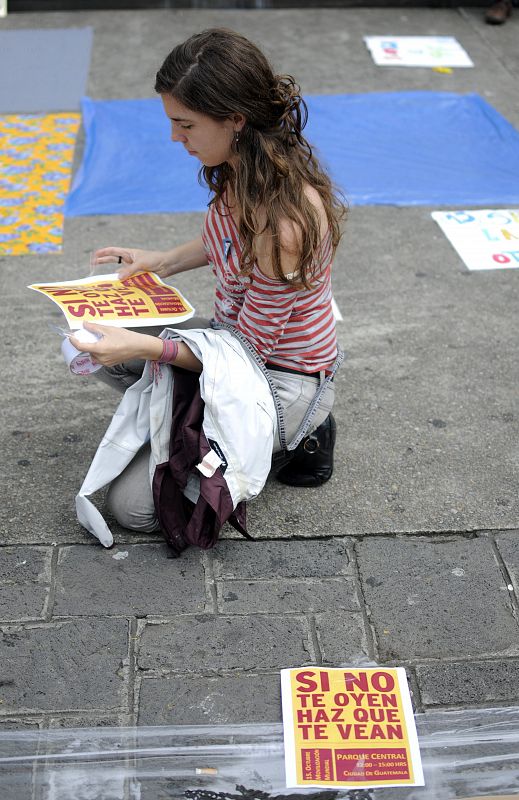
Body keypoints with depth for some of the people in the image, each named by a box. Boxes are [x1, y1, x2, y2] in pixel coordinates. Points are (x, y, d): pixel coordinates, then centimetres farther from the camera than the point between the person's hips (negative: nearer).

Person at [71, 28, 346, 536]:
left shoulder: (285, 218, -34)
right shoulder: (243, 168, -9)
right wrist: (161, 262, 2)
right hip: (235, 338, 8)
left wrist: (144, 347, -29)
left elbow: (250, 348, -23)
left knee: (133, 505, -7)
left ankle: (293, 438, 4)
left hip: (282, 378, -8)